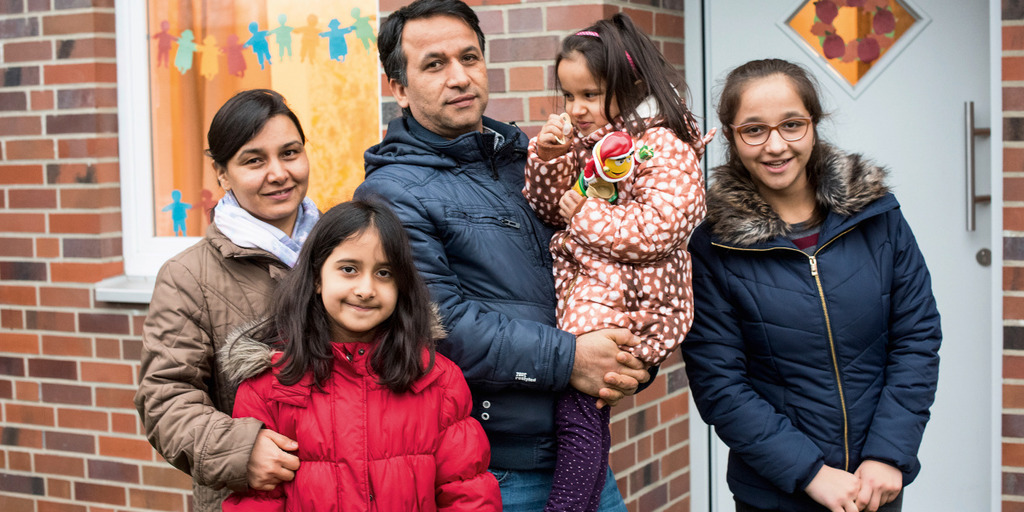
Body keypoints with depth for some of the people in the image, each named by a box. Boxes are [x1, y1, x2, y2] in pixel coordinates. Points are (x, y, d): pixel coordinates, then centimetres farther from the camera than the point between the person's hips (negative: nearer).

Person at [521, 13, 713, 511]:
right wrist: (546, 159, 1)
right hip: (580, 283, 8)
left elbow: (659, 228, -21)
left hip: (622, 296, -8)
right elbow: (547, 211, 19)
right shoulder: (584, 141, 14)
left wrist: (584, 214, -12)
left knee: (578, 408, -12)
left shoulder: (662, 146, -10)